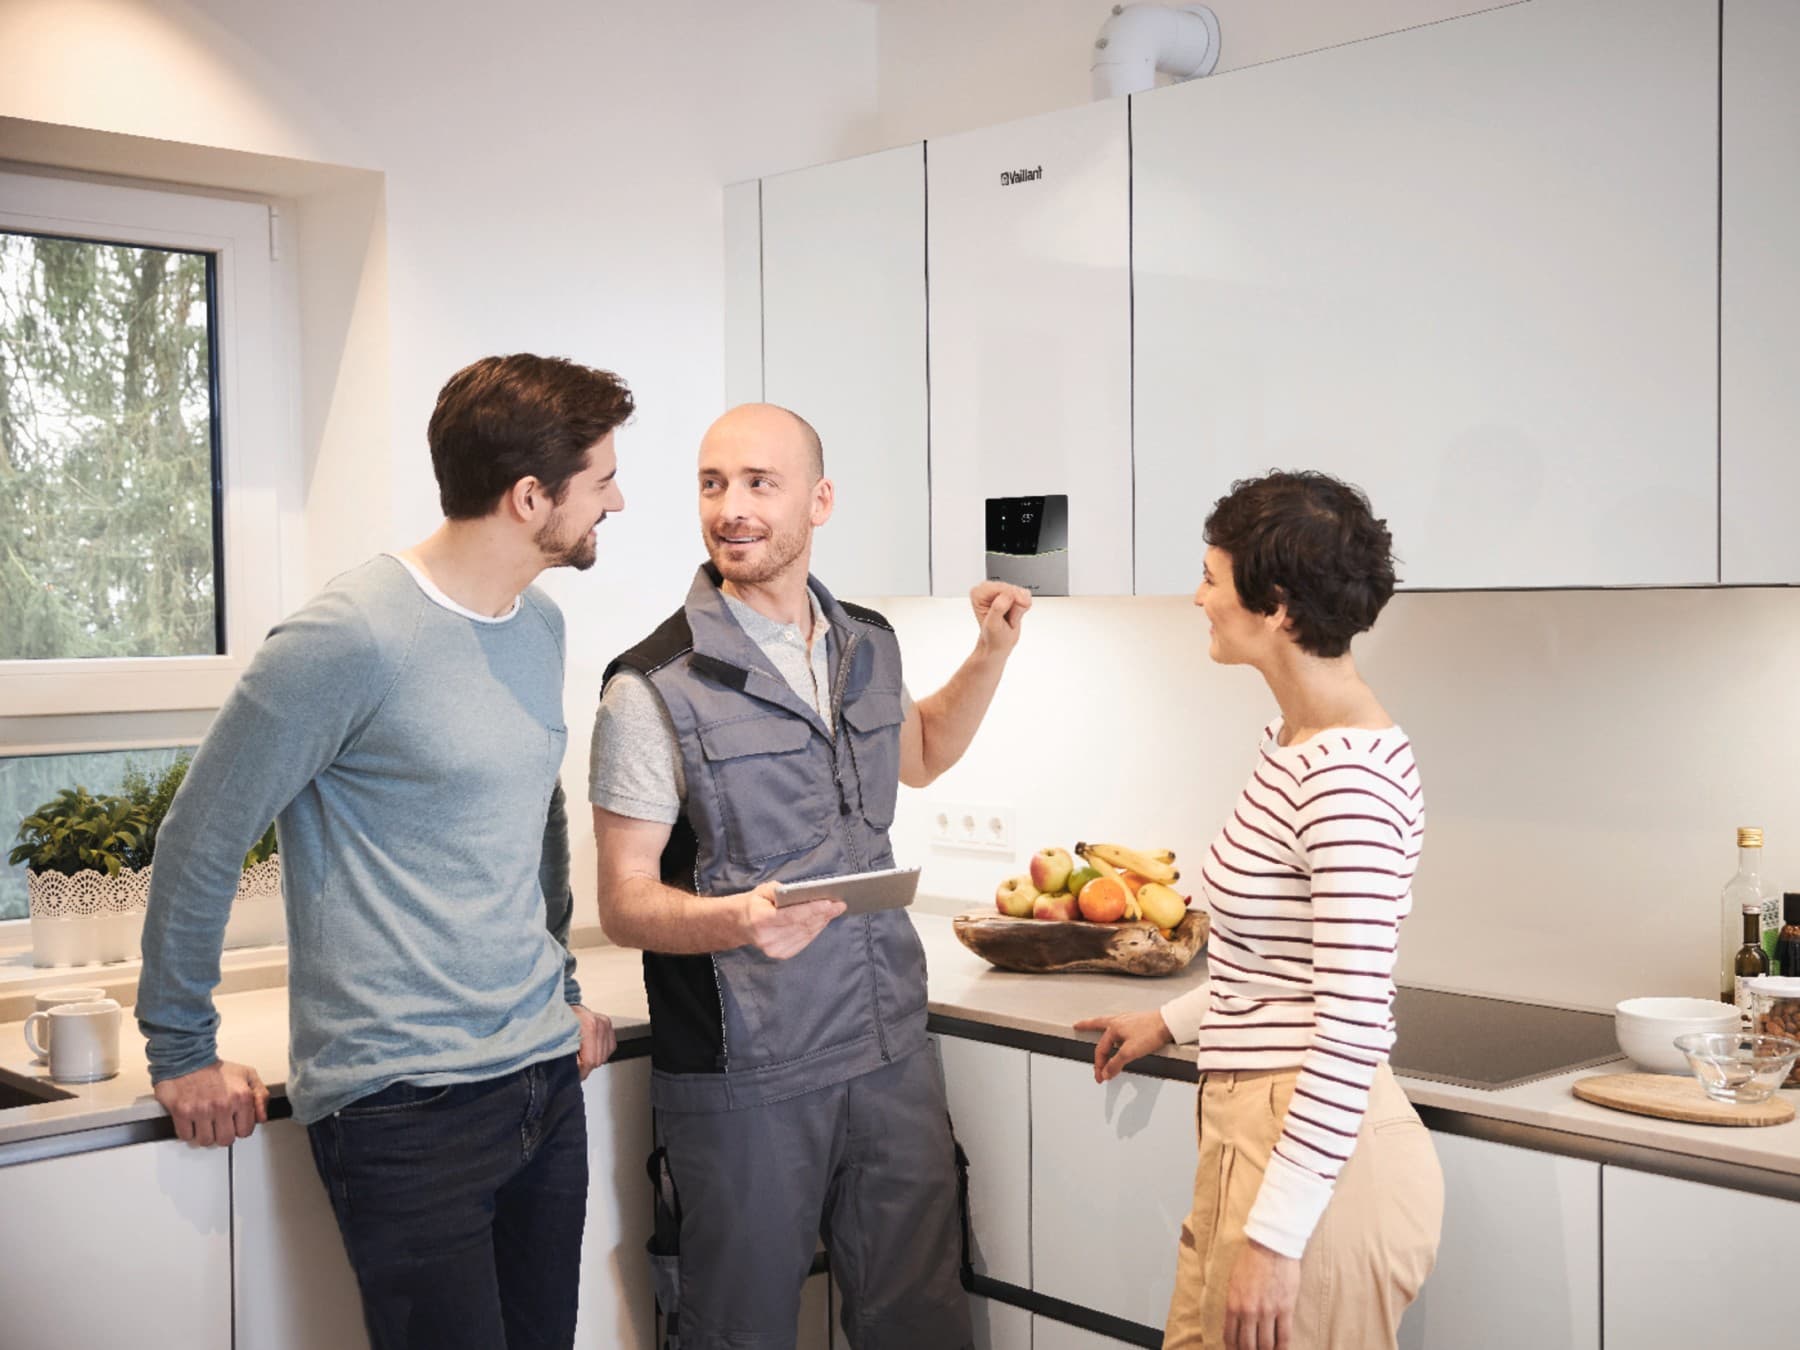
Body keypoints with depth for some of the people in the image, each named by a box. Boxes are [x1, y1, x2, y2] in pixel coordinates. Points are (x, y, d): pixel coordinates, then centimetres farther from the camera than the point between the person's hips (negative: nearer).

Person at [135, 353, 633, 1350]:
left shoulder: (541, 624, 9)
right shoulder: (350, 639, -16)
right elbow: (199, 844, -9)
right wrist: (182, 1053, -1)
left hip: (545, 1073, 7)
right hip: (405, 1106, -7)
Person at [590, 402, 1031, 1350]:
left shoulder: (868, 645, 6)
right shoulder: (653, 686, -12)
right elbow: (622, 903, -12)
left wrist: (992, 651, 13)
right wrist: (735, 919, -32)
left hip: (892, 1056, 5)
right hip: (742, 1077, -5)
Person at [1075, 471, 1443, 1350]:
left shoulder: (1349, 780, -22)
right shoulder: (1293, 742, 8)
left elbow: (1353, 1031, -24)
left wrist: (1273, 1235, -22)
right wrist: (1171, 1022, 28)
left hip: (1314, 1156, -9)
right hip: (1249, 1124, 9)